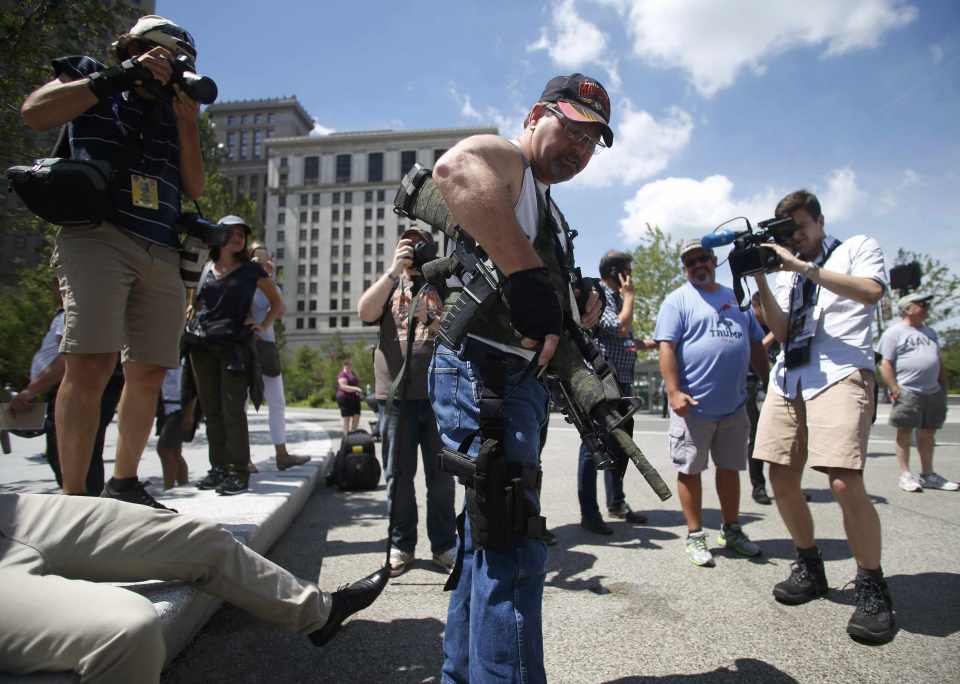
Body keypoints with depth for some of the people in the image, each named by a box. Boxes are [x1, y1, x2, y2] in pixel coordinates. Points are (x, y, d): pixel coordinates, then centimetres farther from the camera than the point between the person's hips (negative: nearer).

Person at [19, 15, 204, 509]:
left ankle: (123, 484, 13)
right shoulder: (90, 77, 17)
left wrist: (187, 120, 9)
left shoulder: (171, 111, 26)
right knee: (90, 365, -19)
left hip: (162, 253, 5)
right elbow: (34, 113, -3)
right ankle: (72, 499, -13)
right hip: (98, 234, -5)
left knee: (148, 375, 1)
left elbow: (194, 187, 18)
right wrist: (122, 76, -1)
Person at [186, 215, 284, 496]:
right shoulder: (206, 268, 14)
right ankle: (218, 468, 15)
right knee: (211, 409, 6)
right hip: (202, 344, 4)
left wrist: (263, 326, -1)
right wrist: (193, 318, 13)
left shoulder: (251, 270, 5)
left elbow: (277, 303, 12)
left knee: (232, 410, -9)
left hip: (234, 345, -4)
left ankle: (239, 472, -5)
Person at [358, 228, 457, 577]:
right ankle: (400, 545, 19)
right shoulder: (391, 286, 15)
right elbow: (365, 312, -5)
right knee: (398, 474, 7)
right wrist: (393, 271, -12)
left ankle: (444, 544, 18)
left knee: (441, 474, 7)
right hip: (398, 394, 1)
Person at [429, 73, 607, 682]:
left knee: (490, 543, 17)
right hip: (484, 374, -10)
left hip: (519, 379, 11)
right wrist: (528, 274, -38)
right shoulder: (503, 159, -4)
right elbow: (456, 169, -32)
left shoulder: (547, 208, 25)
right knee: (515, 548, -11)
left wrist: (577, 317, 8)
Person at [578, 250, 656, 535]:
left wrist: (650, 343, 17)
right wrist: (629, 295, -8)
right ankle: (589, 513, 2)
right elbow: (621, 328, -20)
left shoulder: (616, 298, 18)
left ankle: (616, 503, 28)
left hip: (622, 382, 10)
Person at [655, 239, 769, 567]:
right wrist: (673, 392, -20)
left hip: (734, 404, 6)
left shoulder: (736, 298, 16)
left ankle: (732, 530, 30)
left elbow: (756, 345, 20)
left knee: (730, 467, 15)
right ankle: (695, 535, 14)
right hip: (693, 404, -5)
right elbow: (666, 347, -11)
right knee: (690, 469, 2)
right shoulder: (678, 300, -2)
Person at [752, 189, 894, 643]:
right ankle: (810, 567, 23)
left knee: (844, 482, -19)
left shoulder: (858, 247, 12)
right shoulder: (786, 274, 22)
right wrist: (761, 282, 1)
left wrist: (802, 266, -12)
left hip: (841, 373, -5)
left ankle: (872, 588, 0)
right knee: (781, 481, 3)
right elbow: (781, 332, 11)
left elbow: (871, 291, -10)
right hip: (789, 378, 5)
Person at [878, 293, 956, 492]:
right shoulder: (894, 332, -4)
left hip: (933, 392, 7)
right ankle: (905, 475, 3)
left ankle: (928, 475, 21)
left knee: (928, 433, 12)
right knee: (905, 432, -2)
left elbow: (939, 362, 23)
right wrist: (894, 390, -17)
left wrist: (944, 387, 17)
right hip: (907, 392, -7)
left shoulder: (929, 332, 19)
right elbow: (885, 364, -10)